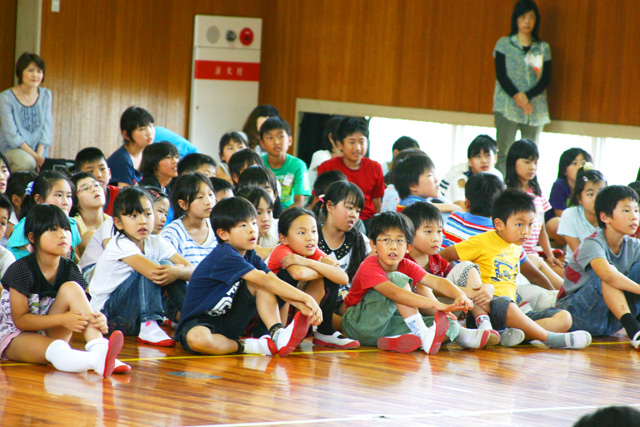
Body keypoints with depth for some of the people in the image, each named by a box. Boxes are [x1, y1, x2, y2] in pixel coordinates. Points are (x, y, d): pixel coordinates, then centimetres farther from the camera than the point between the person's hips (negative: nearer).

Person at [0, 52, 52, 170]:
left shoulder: (46, 95, 10)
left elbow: (47, 128, 6)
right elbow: (12, 135, -9)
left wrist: (40, 155, -9)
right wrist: (35, 156, -14)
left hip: (40, 158, 3)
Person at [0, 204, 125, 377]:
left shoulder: (69, 270, -2)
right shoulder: (22, 270, -17)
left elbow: (82, 309, -6)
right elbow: (19, 319, -19)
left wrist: (98, 319, -32)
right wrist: (62, 319, -31)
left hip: (50, 334, 5)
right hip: (15, 337, -5)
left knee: (71, 288, -18)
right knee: (58, 350, -39)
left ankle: (100, 349, -38)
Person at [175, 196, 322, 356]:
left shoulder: (250, 256, 5)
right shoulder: (224, 256, -22)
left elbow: (277, 286, -5)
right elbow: (267, 282, -28)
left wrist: (302, 305, -24)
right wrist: (305, 298, -30)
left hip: (230, 324, 8)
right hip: (198, 323, -8)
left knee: (259, 284, -8)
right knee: (197, 338, -43)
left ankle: (278, 335, -22)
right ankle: (244, 346, -21)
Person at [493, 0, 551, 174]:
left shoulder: (543, 48, 13)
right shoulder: (504, 44, 8)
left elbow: (546, 79, 4)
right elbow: (501, 75, -2)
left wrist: (527, 97, -13)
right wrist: (517, 96, -18)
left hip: (535, 107, 2)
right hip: (508, 106, -2)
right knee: (504, 153, -10)